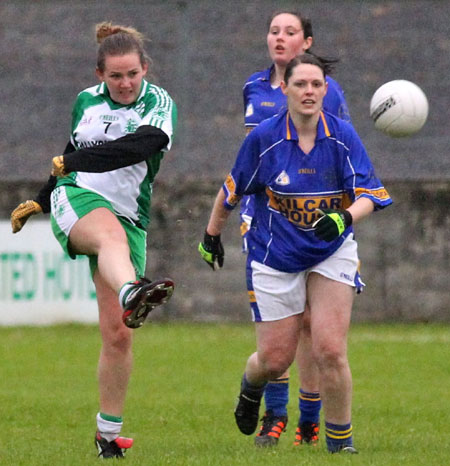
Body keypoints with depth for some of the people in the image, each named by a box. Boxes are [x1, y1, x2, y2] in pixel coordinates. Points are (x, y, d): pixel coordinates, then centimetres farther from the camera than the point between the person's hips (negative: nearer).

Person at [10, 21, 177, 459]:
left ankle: (109, 431, 9)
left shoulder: (158, 104, 1)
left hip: (128, 218, 1)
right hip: (76, 201, -1)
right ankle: (131, 295, -75)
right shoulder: (86, 101, 13)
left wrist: (73, 161, -17)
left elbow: (140, 146, -19)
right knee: (111, 234, -40)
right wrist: (37, 201, 35)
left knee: (117, 335, -4)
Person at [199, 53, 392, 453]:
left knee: (331, 351, -13)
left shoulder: (343, 136, -10)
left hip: (331, 253, 0)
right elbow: (232, 191, 4)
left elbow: (368, 195, -13)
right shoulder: (264, 138, -11)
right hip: (275, 257, 0)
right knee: (275, 360, 3)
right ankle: (251, 385, 42)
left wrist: (345, 217, -34)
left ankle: (340, 442, 3)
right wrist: (212, 236, 14)